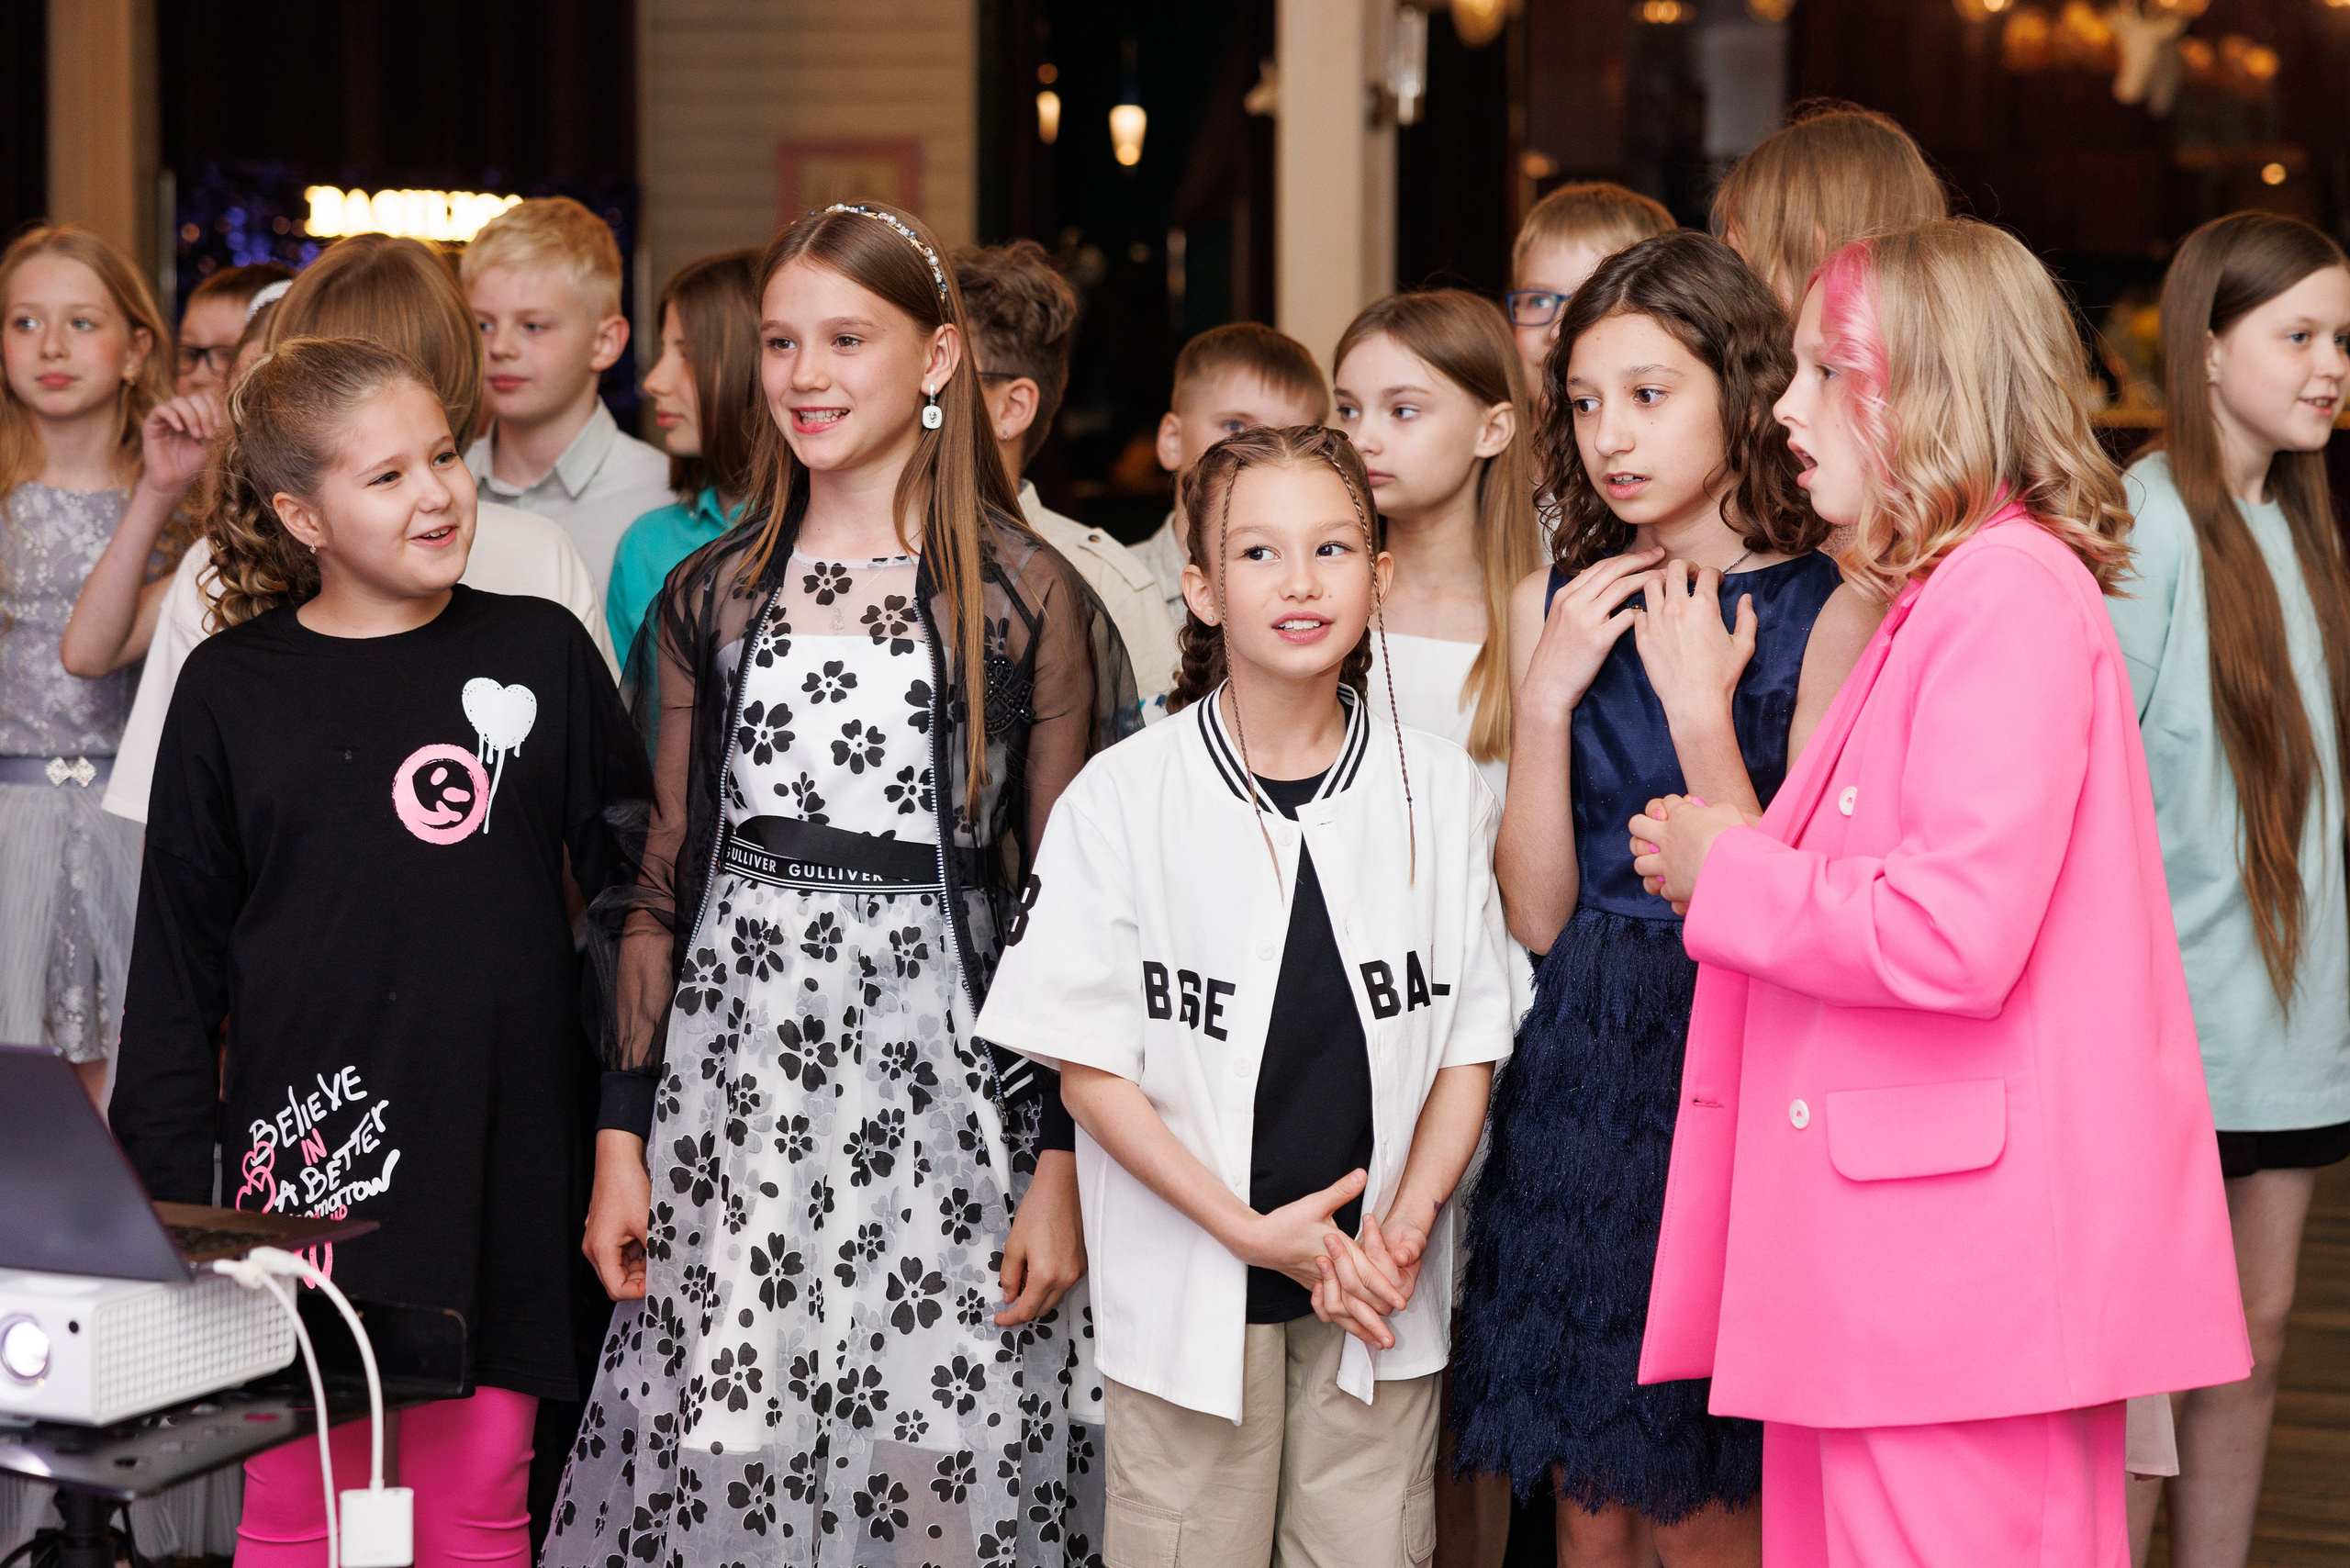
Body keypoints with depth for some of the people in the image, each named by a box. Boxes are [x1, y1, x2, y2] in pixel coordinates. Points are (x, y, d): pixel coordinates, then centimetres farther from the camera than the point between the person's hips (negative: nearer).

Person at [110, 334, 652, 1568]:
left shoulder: (541, 655, 5)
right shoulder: (229, 690, 5)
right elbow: (175, 969, 8)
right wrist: (163, 1197, 4)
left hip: (492, 1164, 0)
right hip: (304, 1164, 0)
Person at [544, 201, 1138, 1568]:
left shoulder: (1028, 598, -1)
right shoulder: (711, 596, 9)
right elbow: (661, 881, 11)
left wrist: (1063, 1162, -7)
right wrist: (623, 1133, 5)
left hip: (939, 1096, -3)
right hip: (729, 1093, 3)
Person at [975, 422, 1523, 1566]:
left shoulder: (1438, 791, 1)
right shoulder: (1124, 797, -6)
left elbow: (1470, 1041, 5)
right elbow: (1089, 1063, -6)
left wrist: (1402, 1225, -10)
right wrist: (1251, 1229, -12)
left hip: (1377, 1291, 2)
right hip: (1188, 1286, -2)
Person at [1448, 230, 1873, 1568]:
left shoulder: (1826, 609, -7)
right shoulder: (1557, 605, 7)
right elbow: (1538, 914, 2)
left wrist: (1700, 706, -17)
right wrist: (1548, 694, -7)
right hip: (1582, 1080, 5)